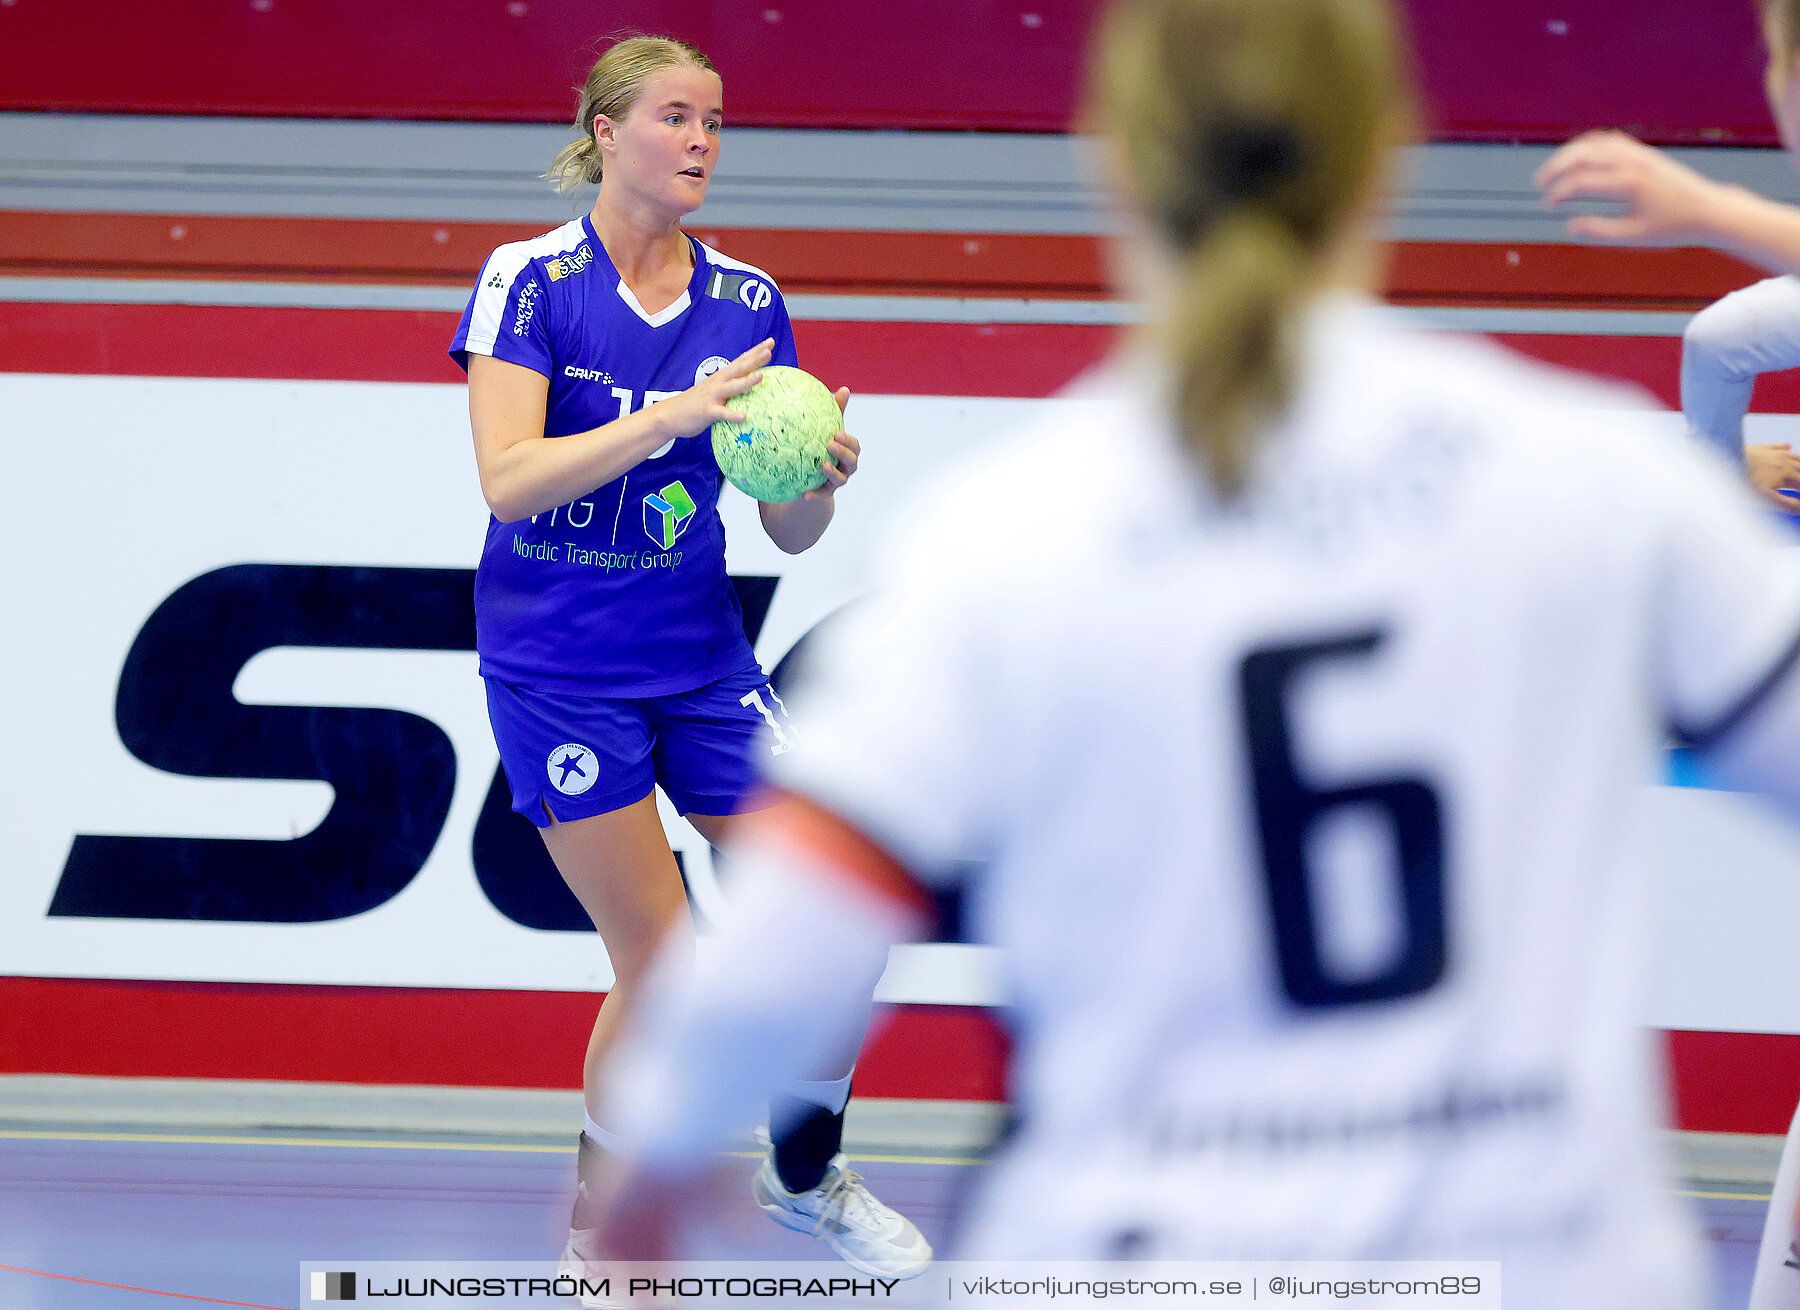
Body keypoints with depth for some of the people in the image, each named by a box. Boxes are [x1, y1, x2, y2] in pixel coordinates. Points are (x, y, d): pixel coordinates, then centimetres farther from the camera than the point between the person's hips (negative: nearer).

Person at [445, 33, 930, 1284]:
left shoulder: (746, 302, 3)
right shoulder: (529, 279, -10)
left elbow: (789, 533, 4)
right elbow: (507, 479, -22)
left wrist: (820, 477, -19)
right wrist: (674, 416, -31)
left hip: (702, 657, 5)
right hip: (561, 666, -5)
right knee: (665, 966, -8)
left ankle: (807, 1177, 24)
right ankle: (596, 1226, 14)